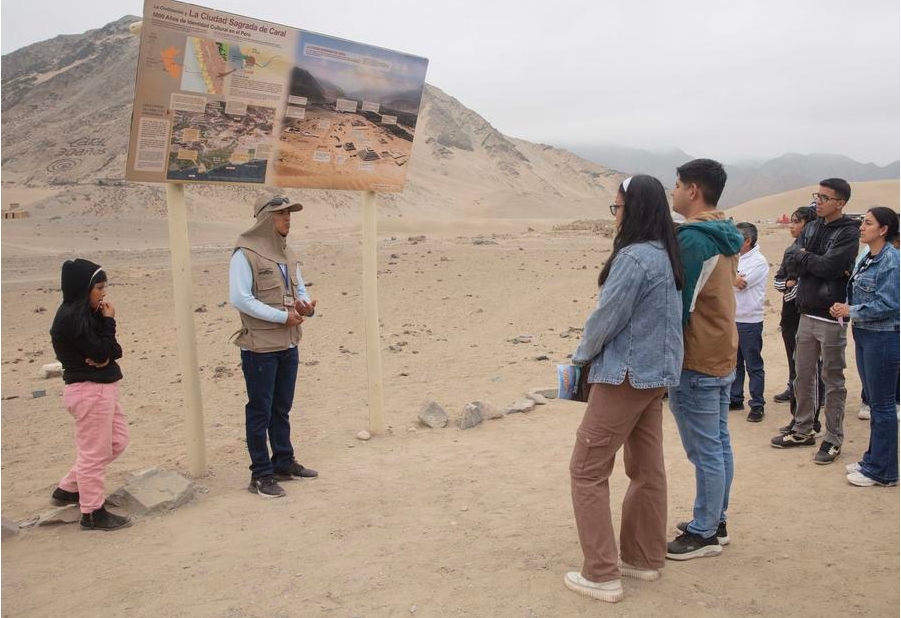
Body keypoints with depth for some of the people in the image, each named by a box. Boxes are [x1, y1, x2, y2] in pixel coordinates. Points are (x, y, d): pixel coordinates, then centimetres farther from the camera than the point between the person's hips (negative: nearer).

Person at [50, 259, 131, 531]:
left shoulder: (83, 312, 11)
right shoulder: (72, 317, -19)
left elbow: (112, 351, 9)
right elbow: (101, 352, -20)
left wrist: (106, 355, -13)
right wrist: (109, 321, -10)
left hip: (101, 388, 10)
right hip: (89, 391, -10)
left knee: (117, 442, 19)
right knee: (95, 453, 1)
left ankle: (68, 489, 29)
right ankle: (93, 513, 14)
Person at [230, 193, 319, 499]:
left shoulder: (286, 253, 12)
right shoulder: (245, 253, -12)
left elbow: (299, 288, 18)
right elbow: (239, 298, -19)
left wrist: (305, 304, -6)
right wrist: (282, 316, -19)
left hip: (288, 345, 8)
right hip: (260, 347, -7)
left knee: (282, 408, 18)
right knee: (260, 411, 2)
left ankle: (284, 462, 31)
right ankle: (261, 474, 11)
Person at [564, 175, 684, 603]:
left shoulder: (633, 257, -20)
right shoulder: (667, 255, 9)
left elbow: (607, 317, -17)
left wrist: (581, 355, 1)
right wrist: (593, 354, 14)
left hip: (626, 375, -9)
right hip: (655, 373, 10)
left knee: (587, 470, -1)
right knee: (647, 468, 16)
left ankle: (602, 575, 3)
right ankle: (644, 559, 27)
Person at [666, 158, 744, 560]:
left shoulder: (693, 238, -19)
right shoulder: (725, 238, 11)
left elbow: (680, 306, -20)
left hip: (696, 362, -10)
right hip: (722, 357, 10)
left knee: (705, 452, 0)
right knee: (719, 444, 16)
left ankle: (703, 534, 11)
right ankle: (715, 522, 28)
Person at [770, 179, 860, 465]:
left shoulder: (848, 232, -9)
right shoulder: (811, 228, 11)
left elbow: (829, 265, -21)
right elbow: (793, 263, 2)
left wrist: (804, 257, -6)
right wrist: (817, 263, -14)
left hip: (831, 317, -6)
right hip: (807, 314, 6)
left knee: (833, 380, 4)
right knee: (803, 376, 13)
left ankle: (833, 439, 14)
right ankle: (803, 430, 26)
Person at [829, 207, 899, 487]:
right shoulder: (867, 259, 12)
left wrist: (851, 311, -14)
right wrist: (844, 308, -1)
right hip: (864, 335, 9)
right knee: (874, 401, 16)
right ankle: (873, 459, 27)